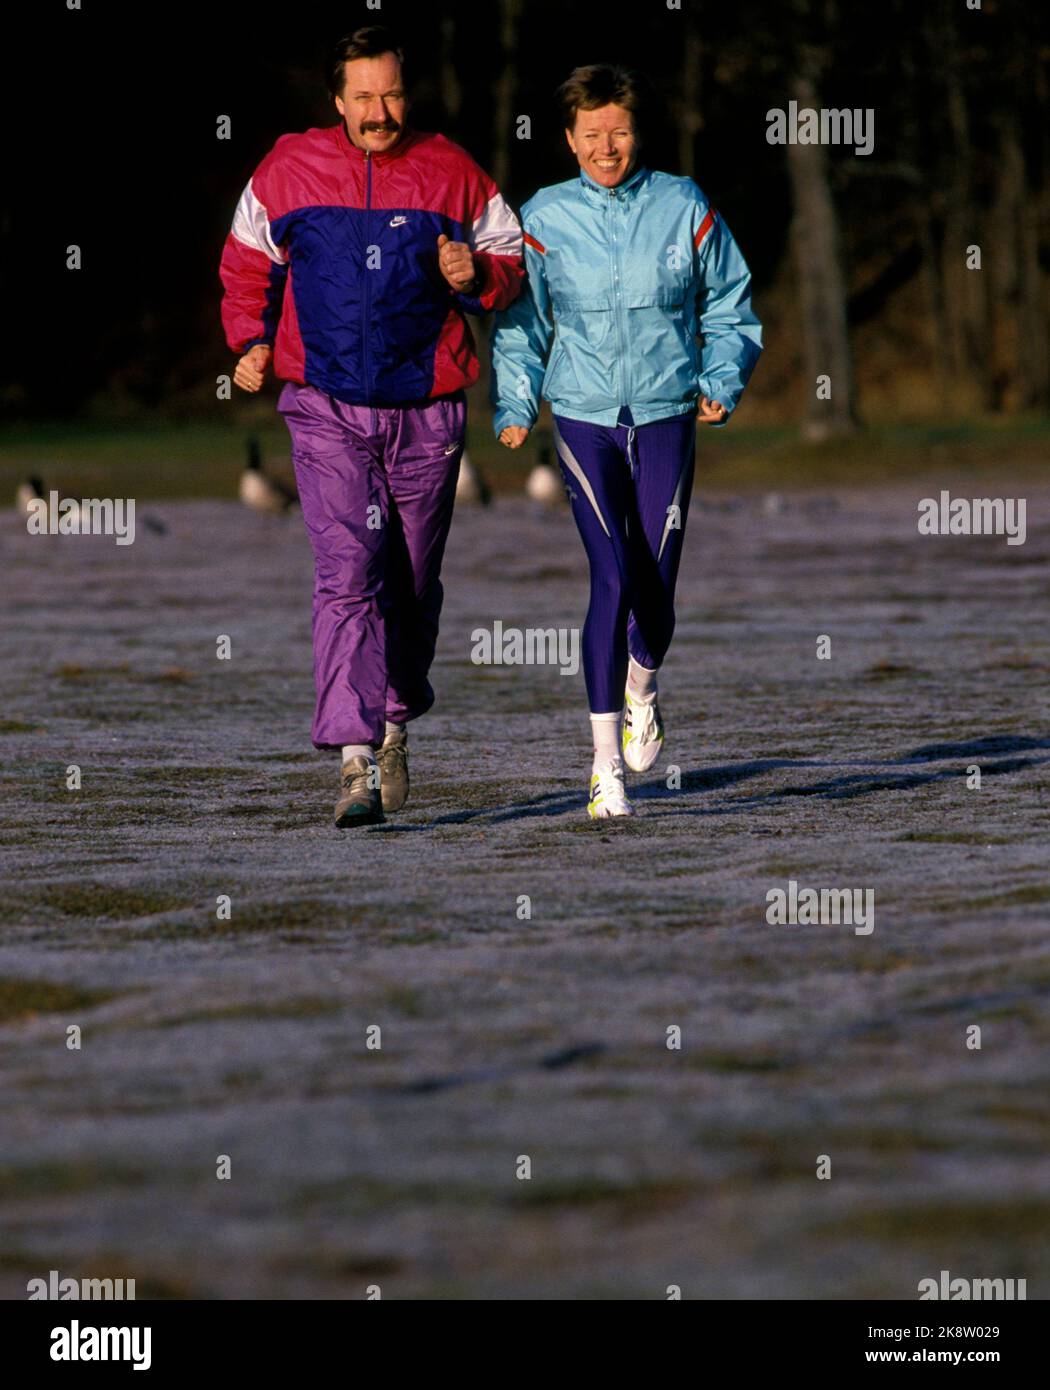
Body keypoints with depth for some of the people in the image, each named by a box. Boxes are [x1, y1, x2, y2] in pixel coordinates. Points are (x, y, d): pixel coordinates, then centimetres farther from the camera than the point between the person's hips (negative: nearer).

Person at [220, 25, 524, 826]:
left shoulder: (450, 174, 0)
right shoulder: (290, 170, 0)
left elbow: (512, 263, 10)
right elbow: (247, 265, 14)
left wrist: (475, 277, -12)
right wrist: (252, 341, -2)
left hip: (427, 413, 1)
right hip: (327, 409, -1)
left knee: (414, 586, 12)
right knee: (347, 575, -15)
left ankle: (396, 723, 35)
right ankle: (357, 759, -20)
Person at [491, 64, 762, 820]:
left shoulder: (686, 209, 2)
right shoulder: (544, 219, 1)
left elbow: (731, 309, 11)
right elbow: (519, 322, 9)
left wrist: (722, 383, -3)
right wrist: (514, 405, -2)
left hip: (666, 418, 1)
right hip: (584, 418, -1)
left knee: (656, 587, 2)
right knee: (613, 579, -15)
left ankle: (642, 685, 38)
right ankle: (606, 762, -11)